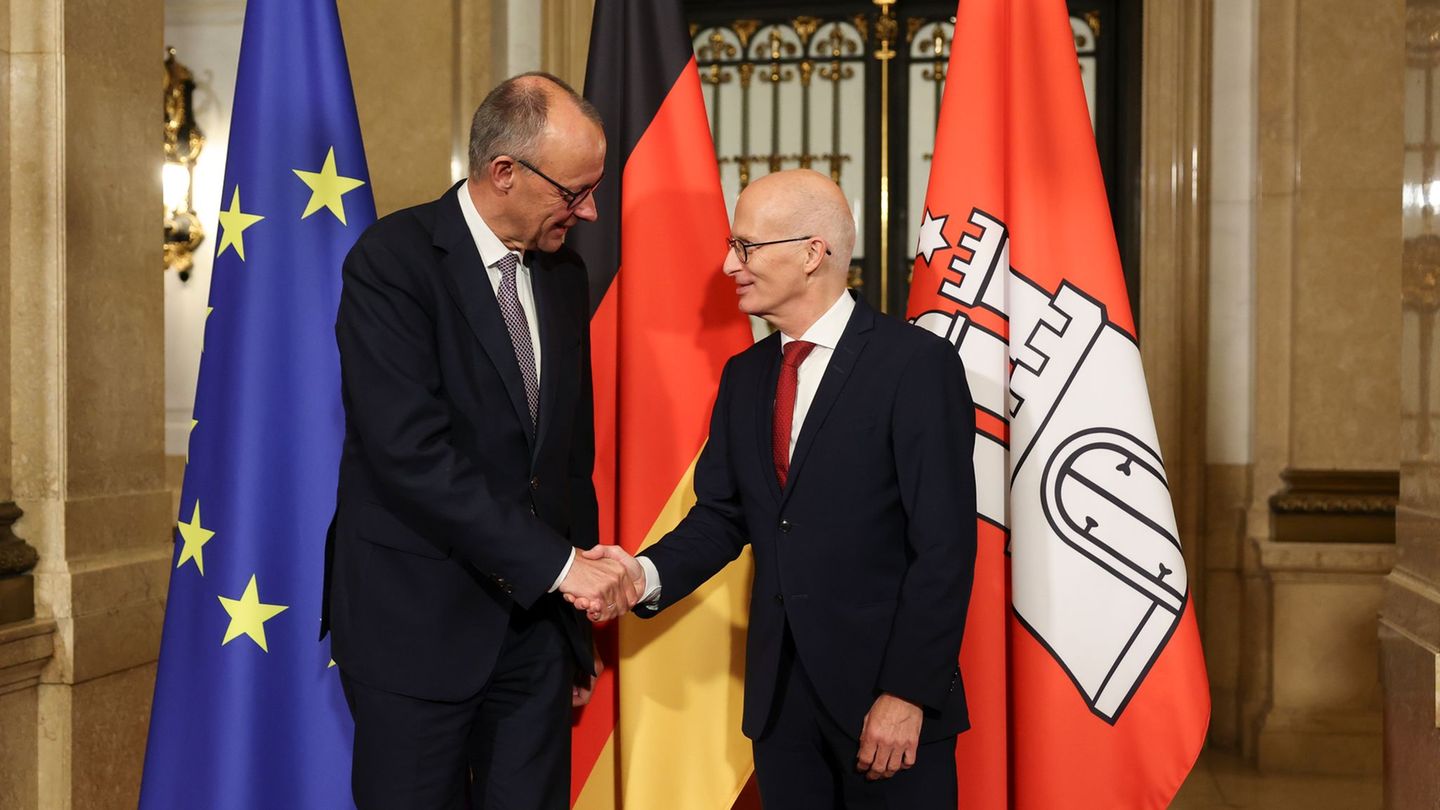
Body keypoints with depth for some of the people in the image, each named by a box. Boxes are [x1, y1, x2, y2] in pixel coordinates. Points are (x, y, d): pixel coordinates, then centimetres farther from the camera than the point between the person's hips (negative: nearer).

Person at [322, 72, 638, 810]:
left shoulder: (564, 274, 8)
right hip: (419, 624, -5)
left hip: (535, 618, 6)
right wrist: (558, 563, -21)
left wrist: (580, 610, 15)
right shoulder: (393, 259, -12)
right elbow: (410, 450, -22)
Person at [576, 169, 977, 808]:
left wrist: (907, 694, -15)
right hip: (779, 696, 6)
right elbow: (722, 513, 9)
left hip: (885, 693, -5)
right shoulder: (744, 375, 10)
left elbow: (943, 545, -13)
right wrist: (649, 575, -10)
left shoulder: (917, 364, -11)